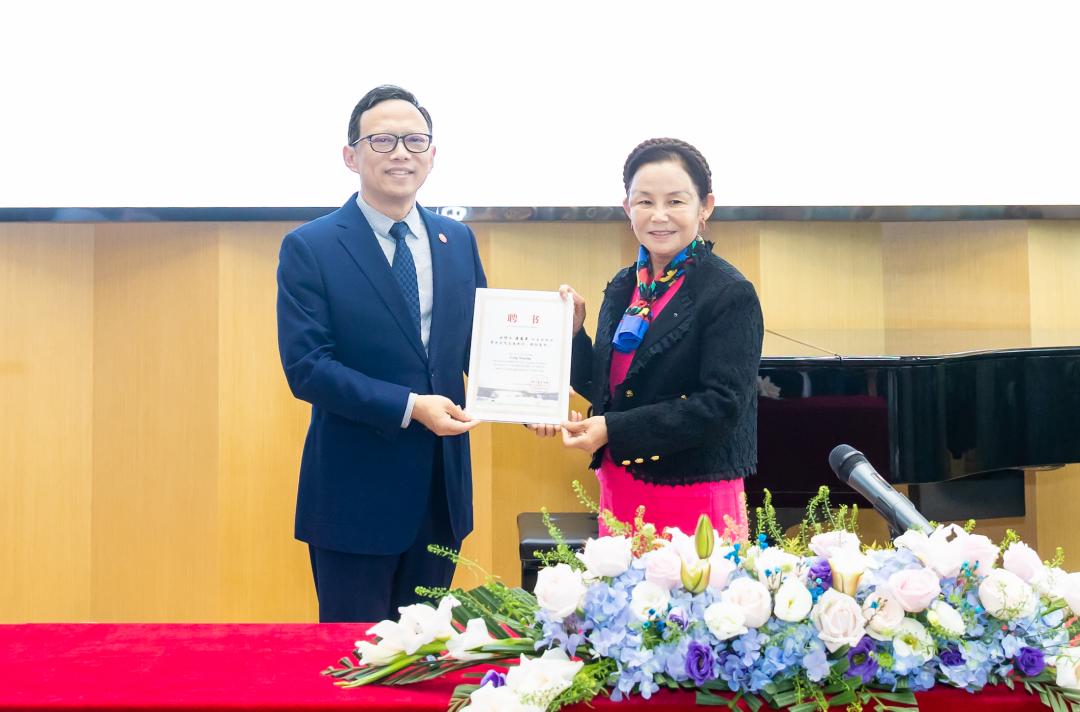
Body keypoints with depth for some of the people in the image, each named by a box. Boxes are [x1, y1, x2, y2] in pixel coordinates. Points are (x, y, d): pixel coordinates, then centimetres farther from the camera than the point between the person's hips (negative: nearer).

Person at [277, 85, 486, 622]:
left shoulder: (458, 241, 8)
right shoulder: (309, 248, -7)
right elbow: (305, 366, -15)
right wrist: (409, 407, -22)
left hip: (442, 489, 5)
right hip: (355, 492, -5)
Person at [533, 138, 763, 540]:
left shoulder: (730, 295, -10)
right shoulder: (622, 289, 10)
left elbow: (722, 404, -17)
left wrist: (615, 430, -18)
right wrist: (573, 330, -2)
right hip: (619, 491, 6)